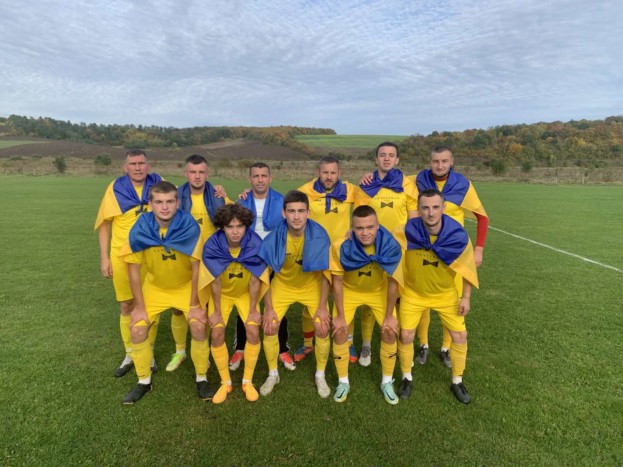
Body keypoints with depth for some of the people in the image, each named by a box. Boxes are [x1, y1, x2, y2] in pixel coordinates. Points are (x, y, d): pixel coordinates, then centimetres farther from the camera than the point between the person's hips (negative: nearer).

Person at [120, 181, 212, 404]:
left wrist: (194, 304, -14)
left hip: (186, 286, -2)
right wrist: (139, 306, -8)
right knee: (137, 330, -4)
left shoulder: (190, 227, -28)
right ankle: (144, 381, 21)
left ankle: (201, 379, 10)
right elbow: (134, 269, -12)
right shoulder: (140, 229, -23)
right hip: (155, 286, 2)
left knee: (199, 327, -15)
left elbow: (196, 267, -19)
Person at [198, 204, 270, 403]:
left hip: (245, 294, 0)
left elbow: (254, 280, -19)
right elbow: (215, 281, -18)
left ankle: (248, 381, 9)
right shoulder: (212, 246, -28)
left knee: (253, 332, -13)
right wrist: (216, 311, -10)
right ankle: (225, 382, 11)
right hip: (222, 293, 0)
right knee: (216, 334, -11)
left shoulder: (255, 244, -28)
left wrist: (253, 310, -12)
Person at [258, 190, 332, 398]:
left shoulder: (319, 236, -27)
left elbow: (325, 273, -15)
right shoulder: (274, 237, -26)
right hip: (282, 284, 1)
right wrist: (269, 308, -12)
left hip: (311, 285, 0)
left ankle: (320, 376, 17)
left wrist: (322, 307, -14)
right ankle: (273, 374, 20)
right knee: (269, 327, -6)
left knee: (322, 328, -9)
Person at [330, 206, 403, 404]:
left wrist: (389, 315, -10)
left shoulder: (391, 247, -32)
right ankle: (343, 382, 16)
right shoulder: (341, 246, -34)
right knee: (339, 331, -8)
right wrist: (340, 316, -13)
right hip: (349, 290, 0)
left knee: (390, 331, -5)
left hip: (379, 291, 1)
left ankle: (387, 382, 19)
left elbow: (392, 282, -17)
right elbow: (337, 281, -19)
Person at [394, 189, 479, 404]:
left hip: (446, 293, 1)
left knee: (460, 335, 5)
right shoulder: (408, 232, -28)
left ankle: (457, 381, 30)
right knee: (406, 335, 0)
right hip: (413, 292, -1)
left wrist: (466, 297, -3)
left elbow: (467, 267, -8)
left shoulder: (458, 235, -24)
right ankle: (407, 378, 27)